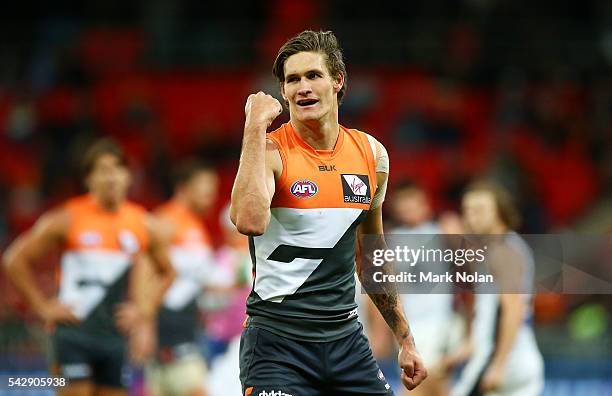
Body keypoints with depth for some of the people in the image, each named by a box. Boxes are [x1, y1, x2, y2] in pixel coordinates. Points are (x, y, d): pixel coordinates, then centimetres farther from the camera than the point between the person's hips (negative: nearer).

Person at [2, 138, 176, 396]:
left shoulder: (143, 225, 7)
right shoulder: (68, 219, -2)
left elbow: (167, 273, 22)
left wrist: (146, 310, 7)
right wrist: (43, 307, -4)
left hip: (117, 334, 4)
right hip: (74, 333, -4)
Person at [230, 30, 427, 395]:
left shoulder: (371, 153, 7)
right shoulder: (271, 151, -10)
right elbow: (250, 221, -32)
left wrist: (406, 339, 22)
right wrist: (256, 126, -24)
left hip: (346, 338, 5)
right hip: (277, 341, -5)